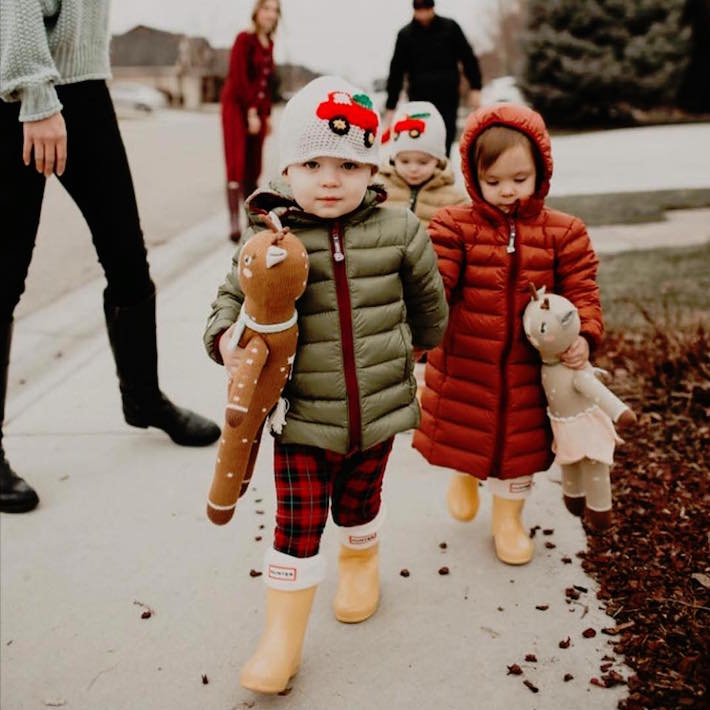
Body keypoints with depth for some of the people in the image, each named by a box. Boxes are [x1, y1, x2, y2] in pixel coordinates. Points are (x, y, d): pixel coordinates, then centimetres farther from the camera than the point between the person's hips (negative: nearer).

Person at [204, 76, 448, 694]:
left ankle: (360, 564, 56)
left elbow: (427, 298, 12)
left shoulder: (399, 231, -6)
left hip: (378, 410, 2)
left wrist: (419, 342, 27)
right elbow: (233, 298, 1)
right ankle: (282, 639, 19)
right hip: (302, 416, -1)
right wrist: (226, 339, -19)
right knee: (297, 525, 1)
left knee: (359, 505, 23)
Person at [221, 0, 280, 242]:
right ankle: (234, 223, -14)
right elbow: (239, 78, -13)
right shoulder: (244, 39, -7)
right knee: (236, 165, -11)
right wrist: (251, 112, -16)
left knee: (253, 169, 6)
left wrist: (266, 114, 13)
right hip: (237, 106, -6)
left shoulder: (269, 44, 13)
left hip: (258, 109, 6)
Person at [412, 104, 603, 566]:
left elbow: (582, 291, -6)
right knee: (463, 434, 19)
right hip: (464, 364, -1)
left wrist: (583, 336, -23)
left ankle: (509, 517, 42)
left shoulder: (563, 232, -5)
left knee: (520, 445, 16)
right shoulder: (455, 226, -10)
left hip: (527, 370, 1)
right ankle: (466, 476, 55)